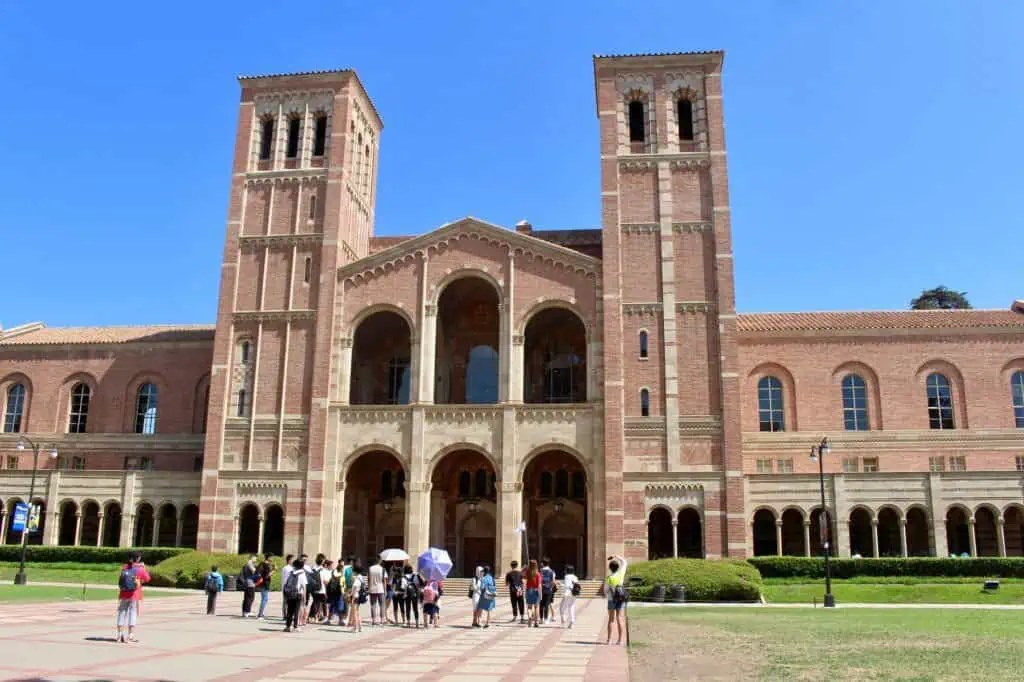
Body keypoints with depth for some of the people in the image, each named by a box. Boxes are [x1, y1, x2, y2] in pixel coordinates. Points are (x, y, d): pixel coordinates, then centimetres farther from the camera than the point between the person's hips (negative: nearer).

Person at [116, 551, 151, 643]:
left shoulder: (124, 567, 1)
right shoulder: (140, 569, -8)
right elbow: (147, 579, 5)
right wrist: (144, 568, 15)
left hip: (124, 594, 3)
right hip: (135, 595, -3)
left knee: (122, 612, 11)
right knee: (133, 613, 4)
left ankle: (120, 634, 13)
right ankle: (131, 635, 1)